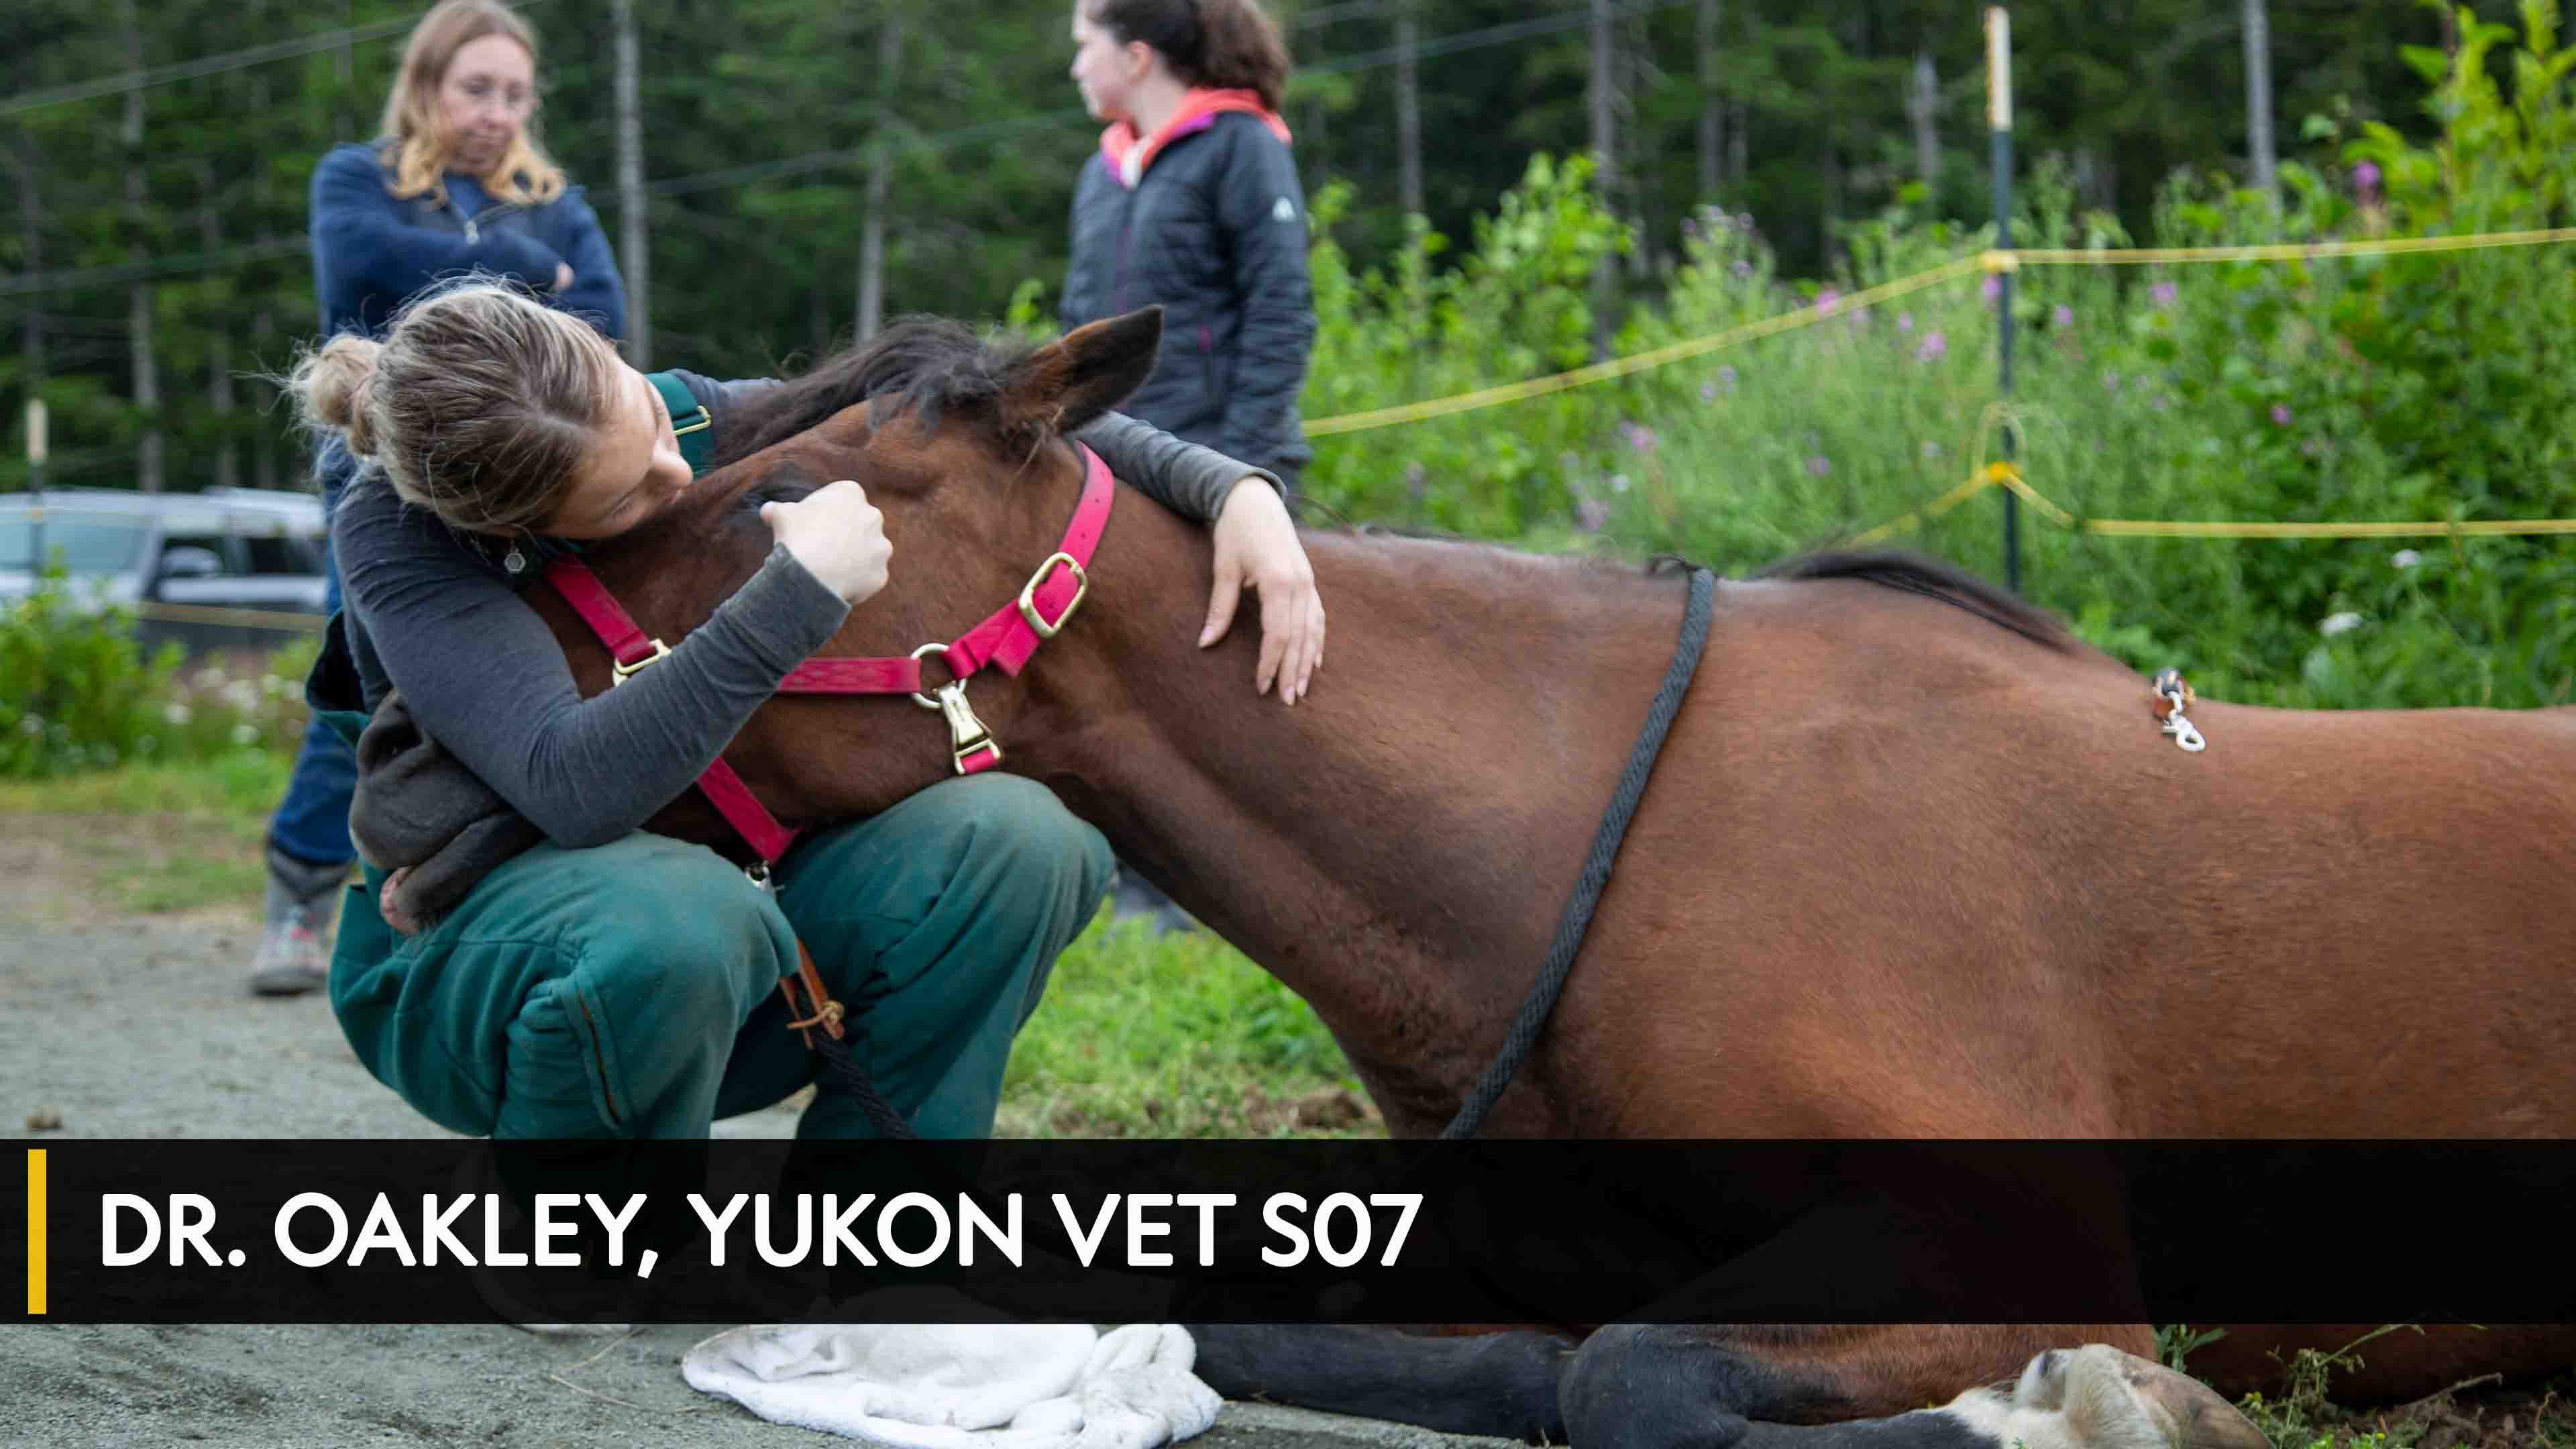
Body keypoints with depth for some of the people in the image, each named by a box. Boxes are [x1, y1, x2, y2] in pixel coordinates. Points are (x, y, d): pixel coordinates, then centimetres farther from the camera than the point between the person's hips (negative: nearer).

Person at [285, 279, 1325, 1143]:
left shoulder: (705, 423, -9)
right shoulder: (394, 538, -22)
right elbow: (579, 790, -37)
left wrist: (1235, 491, -12)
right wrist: (801, 590, -37)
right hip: (456, 973, -5)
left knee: (1018, 842, -21)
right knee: (682, 918, -40)